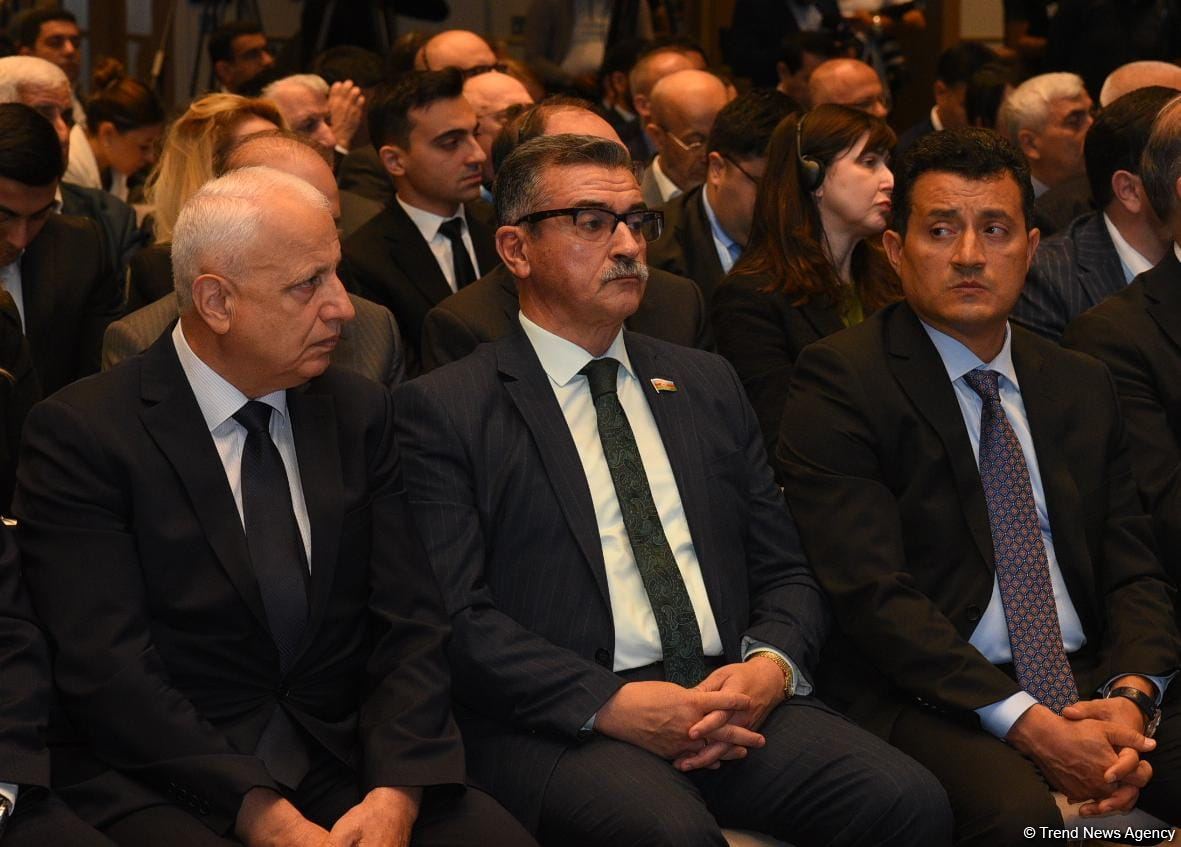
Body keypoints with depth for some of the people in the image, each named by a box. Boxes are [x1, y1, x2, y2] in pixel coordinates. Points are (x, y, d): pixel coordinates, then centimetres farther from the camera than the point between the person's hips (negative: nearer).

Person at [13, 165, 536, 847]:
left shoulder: (359, 413, 10)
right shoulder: (84, 433, -5)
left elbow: (410, 621, 4)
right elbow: (106, 669, -13)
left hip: (346, 761, 4)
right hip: (165, 785, -4)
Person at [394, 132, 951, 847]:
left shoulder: (708, 384, 21)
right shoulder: (443, 409, 4)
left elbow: (784, 572, 19)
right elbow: (455, 619, -6)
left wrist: (771, 666, -4)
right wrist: (611, 705, -18)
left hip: (735, 700, 5)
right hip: (561, 726, -5)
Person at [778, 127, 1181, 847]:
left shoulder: (1083, 386, 17)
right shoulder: (841, 379, -2)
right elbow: (869, 590, -11)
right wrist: (1027, 723, -18)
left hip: (1092, 682, 5)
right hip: (930, 698, -5)